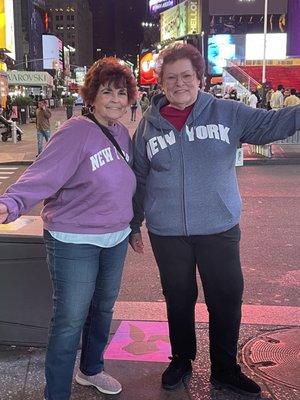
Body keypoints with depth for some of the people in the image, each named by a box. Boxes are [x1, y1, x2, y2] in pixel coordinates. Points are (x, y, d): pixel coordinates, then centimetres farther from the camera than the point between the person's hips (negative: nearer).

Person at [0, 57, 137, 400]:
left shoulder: (122, 133, 5)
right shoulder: (76, 132, -18)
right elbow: (43, 175, -30)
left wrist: (132, 224, 22)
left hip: (116, 237, 8)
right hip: (74, 242, -8)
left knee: (103, 310, 22)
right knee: (70, 320, 1)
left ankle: (91, 370, 46)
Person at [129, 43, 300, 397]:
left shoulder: (228, 113, -2)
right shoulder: (149, 124, 2)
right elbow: (139, 179, 8)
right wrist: (134, 225, 12)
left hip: (220, 229, 0)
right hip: (167, 233, 1)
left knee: (227, 300, 9)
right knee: (179, 299, 16)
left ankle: (225, 368, 32)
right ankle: (181, 359, 40)